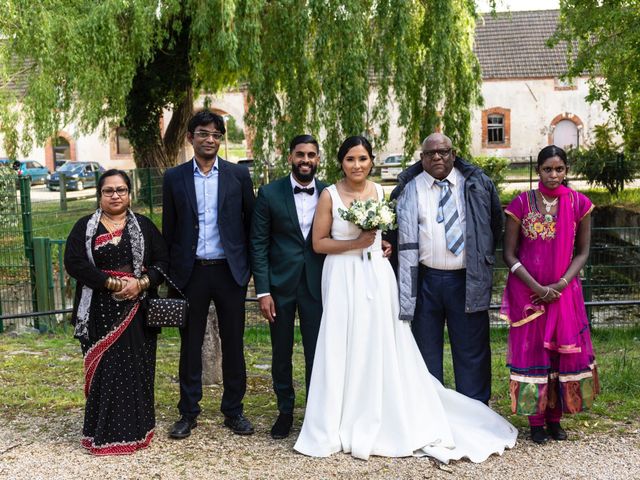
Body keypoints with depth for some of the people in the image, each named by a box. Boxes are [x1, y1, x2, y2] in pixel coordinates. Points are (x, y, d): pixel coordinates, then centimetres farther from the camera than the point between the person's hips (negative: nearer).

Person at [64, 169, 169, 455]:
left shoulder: (144, 226, 9)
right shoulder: (85, 227, 6)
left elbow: (163, 262, 3)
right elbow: (74, 262, -8)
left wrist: (140, 283, -15)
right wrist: (113, 284, -16)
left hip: (137, 310, 1)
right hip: (100, 312, -1)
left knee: (137, 368, 3)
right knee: (105, 370, 0)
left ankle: (136, 429, 15)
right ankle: (106, 433, 9)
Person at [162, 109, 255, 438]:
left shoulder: (238, 175, 2)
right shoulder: (174, 177, 3)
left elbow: (250, 222, 4)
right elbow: (169, 229, 6)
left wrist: (251, 266, 0)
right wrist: (169, 272, 4)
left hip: (230, 271, 0)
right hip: (191, 272, 0)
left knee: (233, 344, 8)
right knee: (190, 344, 9)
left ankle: (233, 410, 22)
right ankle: (188, 413, 22)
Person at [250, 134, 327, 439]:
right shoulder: (269, 194, -3)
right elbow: (258, 244, -3)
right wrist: (263, 291, -8)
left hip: (316, 285, 0)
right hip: (280, 285, 0)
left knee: (316, 351, 5)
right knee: (281, 352, 11)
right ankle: (285, 411, 27)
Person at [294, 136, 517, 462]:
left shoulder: (380, 192, 8)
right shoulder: (330, 195, -3)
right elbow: (318, 243, -4)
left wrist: (386, 245, 2)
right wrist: (356, 243, -13)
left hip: (377, 277, 3)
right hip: (343, 278, -3)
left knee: (380, 347, 4)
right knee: (344, 350, 0)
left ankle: (383, 422, 19)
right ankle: (342, 426, 12)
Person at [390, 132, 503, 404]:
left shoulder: (476, 185, 7)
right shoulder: (409, 190, 4)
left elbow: (495, 224, 16)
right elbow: (403, 235, 3)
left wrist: (483, 258, 15)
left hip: (467, 280, 0)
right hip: (425, 280, 0)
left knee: (472, 349, 6)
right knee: (426, 350, 9)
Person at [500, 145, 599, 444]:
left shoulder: (579, 204, 0)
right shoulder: (521, 204, -5)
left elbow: (582, 252, 4)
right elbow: (510, 255, -4)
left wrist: (561, 284, -11)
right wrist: (537, 288, -14)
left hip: (564, 290, 2)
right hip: (527, 292, -2)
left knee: (564, 349, 5)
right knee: (531, 349, 2)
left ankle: (555, 417, 21)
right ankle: (536, 421, 15)